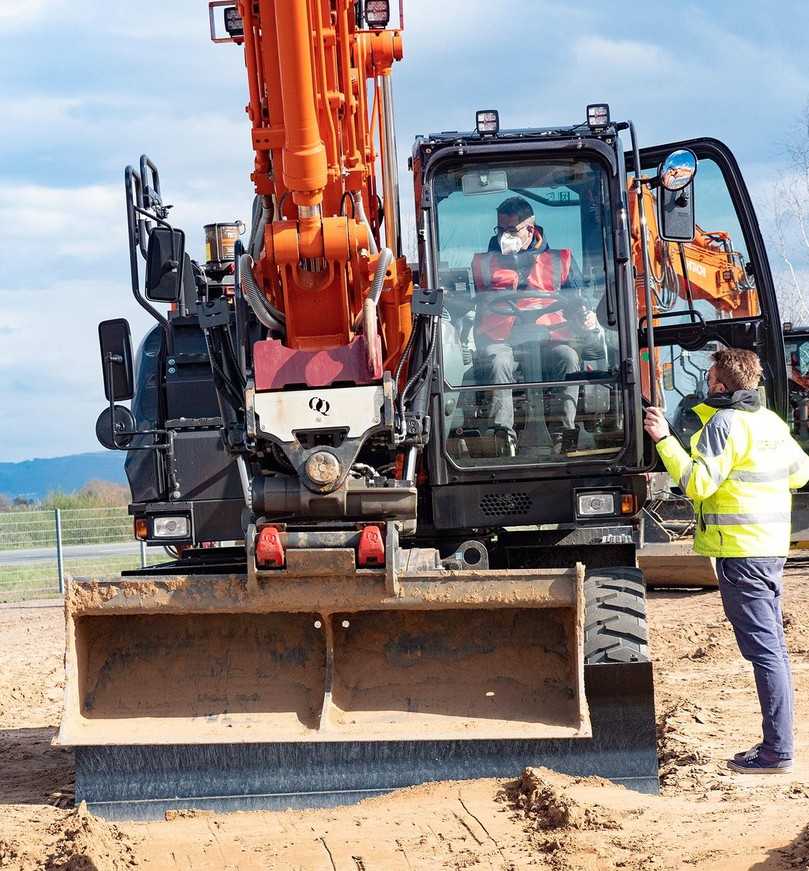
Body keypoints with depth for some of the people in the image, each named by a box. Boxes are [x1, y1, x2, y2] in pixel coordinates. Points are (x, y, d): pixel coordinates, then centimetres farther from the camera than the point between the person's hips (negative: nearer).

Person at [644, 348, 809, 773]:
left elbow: (697, 482, -21)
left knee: (763, 649, -9)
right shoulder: (771, 421, 13)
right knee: (773, 646, 14)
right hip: (772, 546, 9)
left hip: (740, 550, -9)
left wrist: (664, 439, -18)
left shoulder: (724, 423, -14)